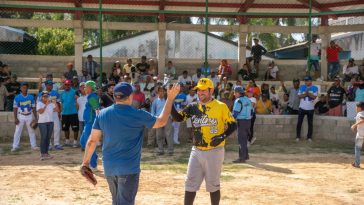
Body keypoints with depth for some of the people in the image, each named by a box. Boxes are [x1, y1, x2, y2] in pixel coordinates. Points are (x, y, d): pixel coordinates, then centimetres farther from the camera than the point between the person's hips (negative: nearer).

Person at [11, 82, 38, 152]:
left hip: (29, 116, 2)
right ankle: (15, 146, 2)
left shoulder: (31, 97, 1)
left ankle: (34, 145, 15)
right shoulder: (17, 97, -5)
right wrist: (15, 118, -10)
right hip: (21, 116, -2)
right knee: (17, 131, -2)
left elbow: (33, 108, 6)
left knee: (31, 131, 8)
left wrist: (35, 117, 3)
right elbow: (15, 108, -4)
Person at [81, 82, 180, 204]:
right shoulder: (138, 115, -11)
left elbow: (92, 140, 0)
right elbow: (161, 122, 3)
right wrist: (170, 98, 11)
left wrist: (85, 162, 10)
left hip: (109, 168, 5)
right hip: (128, 169, -5)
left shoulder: (103, 114, -1)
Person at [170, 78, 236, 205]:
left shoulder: (221, 106, -7)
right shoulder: (193, 107, 5)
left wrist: (223, 136, -21)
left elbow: (233, 125, -4)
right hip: (197, 151, 4)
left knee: (213, 184, 7)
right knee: (190, 183, 5)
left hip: (214, 151, -4)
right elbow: (178, 118, -4)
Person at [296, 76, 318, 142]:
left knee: (310, 123, 5)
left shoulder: (315, 88, 0)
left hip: (310, 109, -1)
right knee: (299, 122, -1)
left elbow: (314, 97, -11)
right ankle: (298, 136, 7)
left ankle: (309, 137, 13)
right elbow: (299, 96, -2)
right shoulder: (302, 87, 4)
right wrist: (305, 94, -18)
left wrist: (308, 93, -24)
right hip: (302, 108, 1)